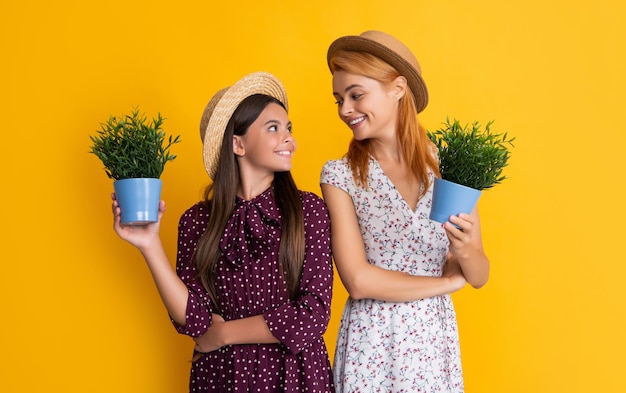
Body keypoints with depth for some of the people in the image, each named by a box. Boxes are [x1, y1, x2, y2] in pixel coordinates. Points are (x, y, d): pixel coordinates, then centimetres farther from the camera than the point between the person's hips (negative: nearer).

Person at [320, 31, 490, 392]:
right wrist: (446, 281, -8)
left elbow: (479, 276, 1)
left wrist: (465, 251, -21)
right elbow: (358, 281, -15)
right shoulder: (341, 176, -8)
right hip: (372, 347, -2)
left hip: (437, 343, 2)